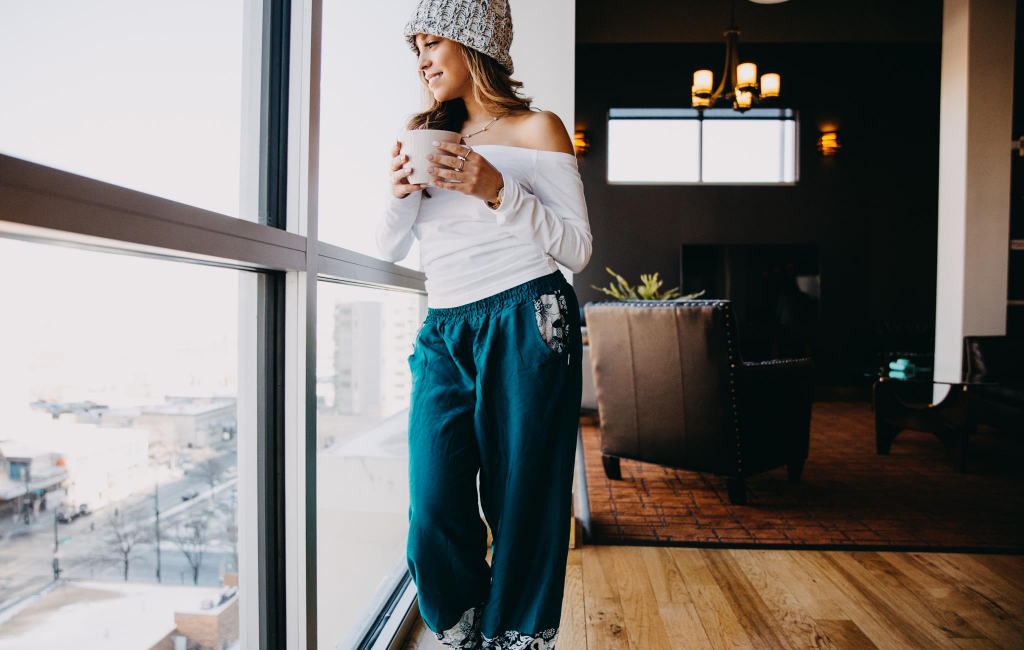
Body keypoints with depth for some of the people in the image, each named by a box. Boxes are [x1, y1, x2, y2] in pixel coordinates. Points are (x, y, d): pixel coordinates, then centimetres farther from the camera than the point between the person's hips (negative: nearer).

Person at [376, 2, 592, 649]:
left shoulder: (537, 128, 7)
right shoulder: (424, 136, 21)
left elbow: (579, 248, 0)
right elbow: (390, 250, 20)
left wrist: (497, 191, -12)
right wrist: (401, 193, 0)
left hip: (526, 327, -4)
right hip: (444, 332, 4)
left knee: (522, 509, -1)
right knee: (435, 513, -3)